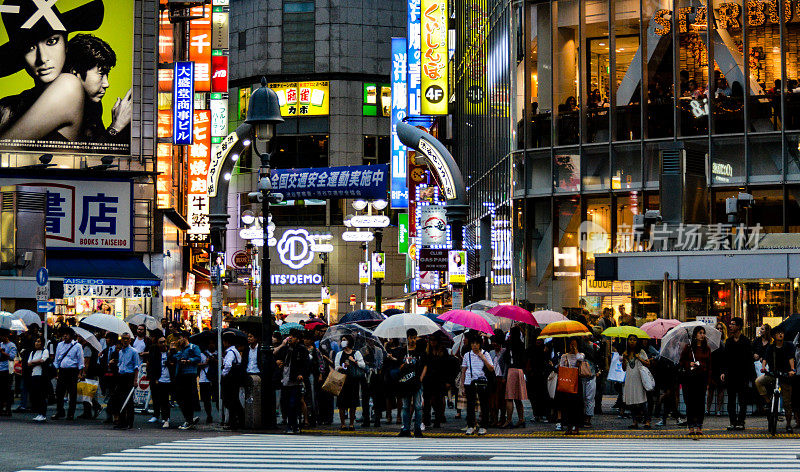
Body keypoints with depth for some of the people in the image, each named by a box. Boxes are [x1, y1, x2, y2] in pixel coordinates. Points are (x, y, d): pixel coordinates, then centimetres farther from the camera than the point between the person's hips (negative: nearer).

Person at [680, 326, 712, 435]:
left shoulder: (706, 348, 9)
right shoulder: (688, 347, 2)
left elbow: (709, 365, 10)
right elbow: (681, 362, 6)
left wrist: (708, 381, 5)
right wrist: (689, 364, -14)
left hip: (702, 377, 2)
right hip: (690, 377, -2)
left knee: (701, 402, 0)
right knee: (690, 402, -1)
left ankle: (699, 426, 4)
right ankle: (691, 427, 4)